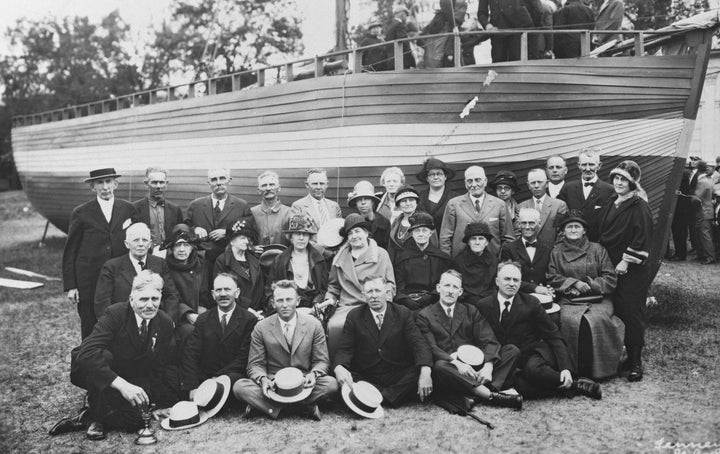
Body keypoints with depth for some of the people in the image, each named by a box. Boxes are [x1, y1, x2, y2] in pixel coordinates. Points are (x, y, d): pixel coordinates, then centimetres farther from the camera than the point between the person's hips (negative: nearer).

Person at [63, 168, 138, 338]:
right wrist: (70, 286, -1)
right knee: (90, 331, 5)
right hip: (89, 283, -1)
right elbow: (70, 252, 3)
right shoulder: (81, 213, 1)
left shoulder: (128, 210, 5)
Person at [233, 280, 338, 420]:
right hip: (273, 385, 0)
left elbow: (322, 361, 4)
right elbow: (255, 364, 3)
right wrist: (263, 379, -20)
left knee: (331, 383, -29)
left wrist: (314, 374, -19)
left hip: (303, 384, 0)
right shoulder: (261, 328, 1)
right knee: (239, 387, -26)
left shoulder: (314, 325, 1)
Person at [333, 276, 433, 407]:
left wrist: (425, 371, -28)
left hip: (398, 377, 1)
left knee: (419, 373, -27)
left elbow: (419, 343, -7)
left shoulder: (403, 314, 3)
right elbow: (344, 349, -1)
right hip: (365, 377, 0)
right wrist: (339, 368, -27)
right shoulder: (354, 316, 4)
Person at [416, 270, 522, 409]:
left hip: (476, 369, 4)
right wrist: (456, 363, -24)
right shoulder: (424, 316, 8)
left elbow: (489, 342, 4)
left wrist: (488, 366, -17)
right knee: (439, 366, -37)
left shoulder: (470, 311, 17)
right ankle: (491, 395, -34)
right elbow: (431, 348, -7)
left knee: (512, 350, -14)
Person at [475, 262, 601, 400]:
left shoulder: (530, 303, 0)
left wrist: (565, 368, -14)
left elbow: (554, 336, -1)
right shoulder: (483, 306, 2)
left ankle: (570, 383, -11)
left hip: (533, 355, -1)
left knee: (533, 369, -37)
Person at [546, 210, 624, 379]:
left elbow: (611, 279, 7)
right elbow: (552, 278, 7)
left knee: (596, 320, -31)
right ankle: (576, 369, -19)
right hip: (569, 301, 0)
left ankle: (600, 369, -15)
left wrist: (588, 284, -6)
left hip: (598, 299, 0)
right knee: (571, 320, -32)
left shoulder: (597, 249, 13)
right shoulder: (556, 252, 14)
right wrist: (574, 283, -7)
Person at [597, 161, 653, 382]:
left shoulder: (640, 207, -9)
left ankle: (635, 362, 8)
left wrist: (626, 261, -16)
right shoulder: (610, 204, 12)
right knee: (616, 313, 8)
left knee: (632, 314, -2)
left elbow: (641, 239, -15)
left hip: (632, 271, -6)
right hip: (610, 267, 6)